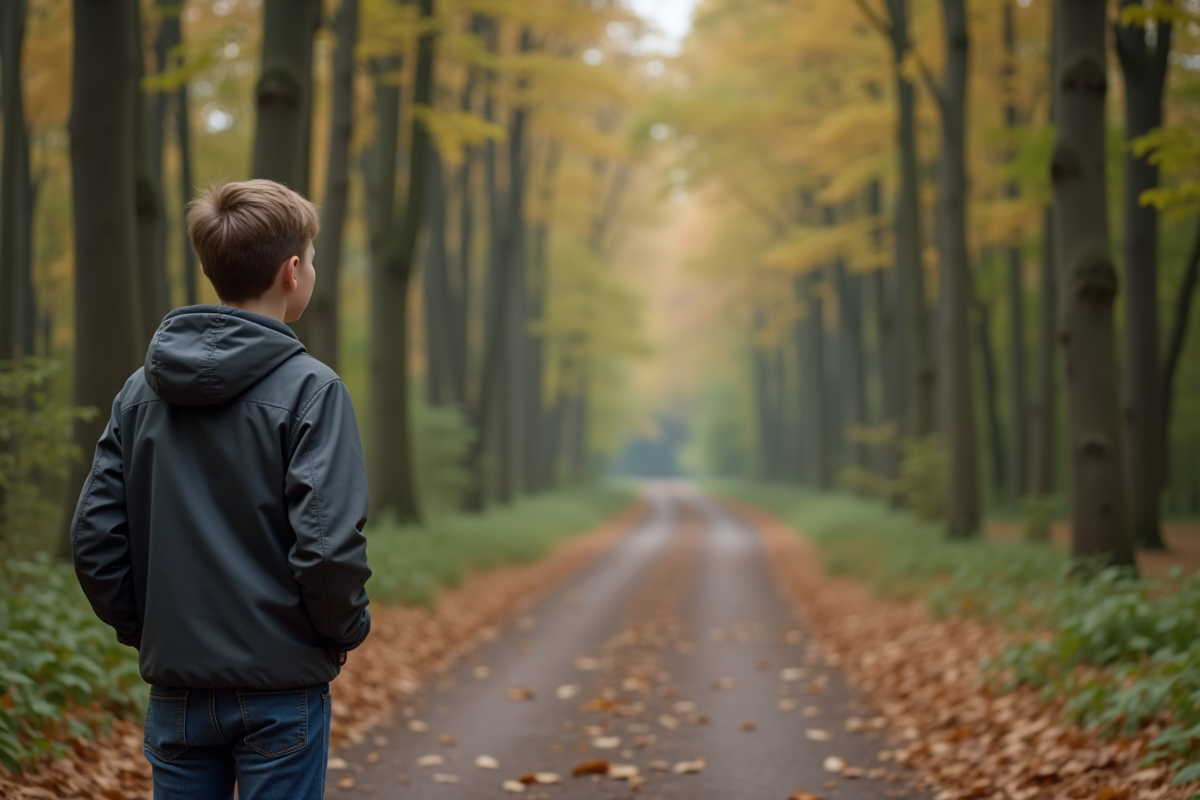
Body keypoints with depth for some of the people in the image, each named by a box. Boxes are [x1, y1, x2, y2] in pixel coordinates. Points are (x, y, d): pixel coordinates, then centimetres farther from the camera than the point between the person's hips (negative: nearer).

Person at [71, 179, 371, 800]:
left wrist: (144, 630, 13)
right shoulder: (309, 389, -12)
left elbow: (94, 537, 3)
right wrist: (347, 631, -2)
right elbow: (328, 545, -19)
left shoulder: (142, 389, 4)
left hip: (177, 687, 5)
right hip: (281, 687, -4)